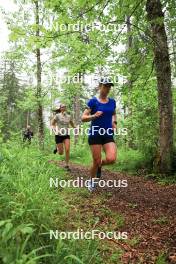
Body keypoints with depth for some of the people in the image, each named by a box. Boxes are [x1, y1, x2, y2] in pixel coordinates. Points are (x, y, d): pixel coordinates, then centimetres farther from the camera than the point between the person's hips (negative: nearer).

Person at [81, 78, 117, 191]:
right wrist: (94, 116, -24)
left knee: (111, 159, -17)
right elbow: (83, 118, -6)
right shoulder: (93, 101, -5)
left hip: (108, 135, 3)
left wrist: (114, 122, 7)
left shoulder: (112, 101, 7)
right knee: (96, 161, 0)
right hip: (95, 134, -3)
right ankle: (91, 181, 29)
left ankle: (100, 165, 19)